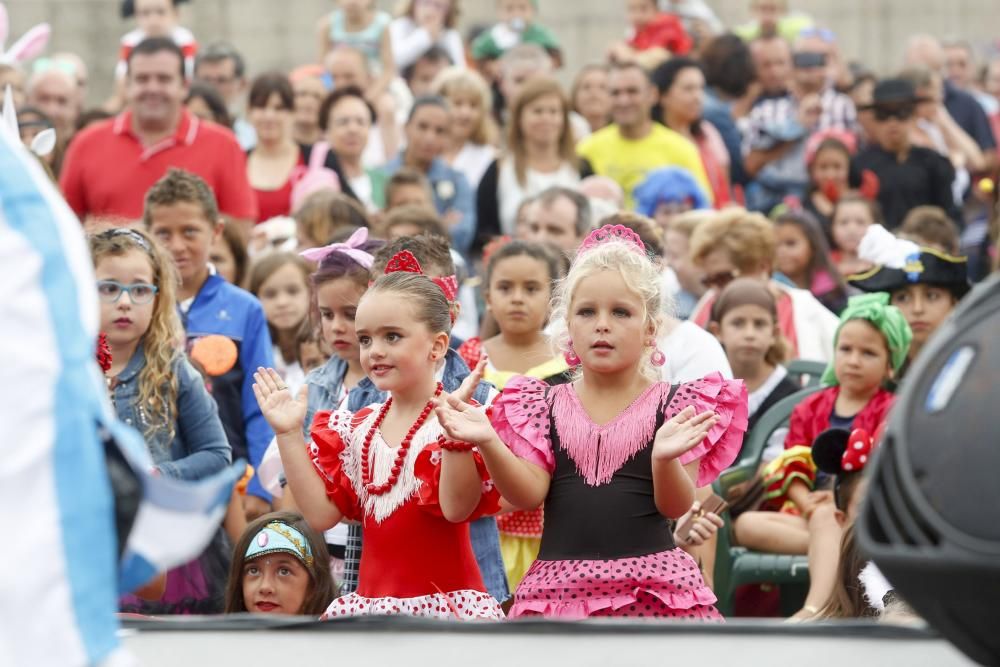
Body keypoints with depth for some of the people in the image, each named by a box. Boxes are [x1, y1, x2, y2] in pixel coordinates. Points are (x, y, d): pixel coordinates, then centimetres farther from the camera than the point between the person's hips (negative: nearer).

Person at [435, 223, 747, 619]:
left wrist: (665, 457, -27)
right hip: (561, 586, 2)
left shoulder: (673, 406, 3)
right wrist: (488, 442, -17)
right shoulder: (546, 407, 11)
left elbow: (677, 507, -5)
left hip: (651, 587, -2)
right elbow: (529, 493, 0)